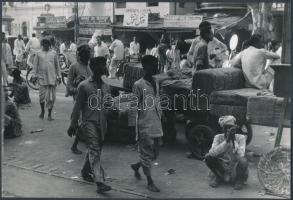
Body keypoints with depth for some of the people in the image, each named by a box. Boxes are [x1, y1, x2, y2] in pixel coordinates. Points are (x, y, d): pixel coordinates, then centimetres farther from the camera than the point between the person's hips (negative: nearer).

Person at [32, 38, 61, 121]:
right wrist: (35, 75, -1)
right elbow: (35, 65, 8)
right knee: (42, 95, -2)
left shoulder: (53, 53, 9)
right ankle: (42, 111, 23)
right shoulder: (39, 53, 7)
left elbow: (57, 65, 11)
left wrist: (59, 76, 8)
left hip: (52, 78, 1)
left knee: (51, 97, 1)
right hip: (42, 77, -1)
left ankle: (49, 114, 12)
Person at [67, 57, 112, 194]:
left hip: (101, 122, 6)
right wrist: (73, 124, -3)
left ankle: (85, 172, 37)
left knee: (95, 150, 15)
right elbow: (78, 106, -3)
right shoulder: (84, 86, -7)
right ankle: (99, 182, -18)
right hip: (89, 121, -6)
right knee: (94, 150, -14)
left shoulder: (105, 86, 11)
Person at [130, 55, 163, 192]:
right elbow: (135, 107, -10)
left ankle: (136, 166, 38)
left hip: (157, 126, 8)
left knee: (155, 154, 15)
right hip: (145, 126, -8)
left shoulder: (155, 83, 12)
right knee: (146, 154, 2)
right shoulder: (138, 85, -10)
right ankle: (150, 182, 15)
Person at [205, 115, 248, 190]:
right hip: (222, 168, 1)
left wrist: (233, 140, -32)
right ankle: (217, 176, 4)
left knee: (243, 161, -33)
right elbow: (212, 152, -25)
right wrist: (226, 141, -32)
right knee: (208, 157, -23)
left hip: (235, 170, -1)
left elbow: (240, 155, -25)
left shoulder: (240, 138, -10)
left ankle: (239, 180, -1)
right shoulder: (218, 137, -7)